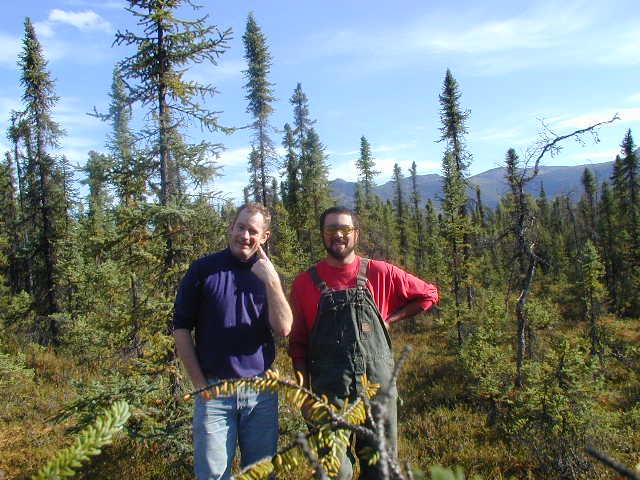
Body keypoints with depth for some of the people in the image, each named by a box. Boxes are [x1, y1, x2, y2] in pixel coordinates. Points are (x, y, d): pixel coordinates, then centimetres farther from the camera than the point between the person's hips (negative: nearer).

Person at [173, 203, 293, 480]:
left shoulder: (268, 275, 4)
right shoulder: (203, 269, -3)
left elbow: (283, 329, -9)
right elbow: (181, 328, -1)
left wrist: (271, 281, -19)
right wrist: (199, 383, -4)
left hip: (261, 390, 2)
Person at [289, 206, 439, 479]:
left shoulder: (379, 273, 1)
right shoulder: (305, 283, 1)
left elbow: (428, 294, 12)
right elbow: (298, 344, 6)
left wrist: (389, 318, 2)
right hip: (329, 391, -1)